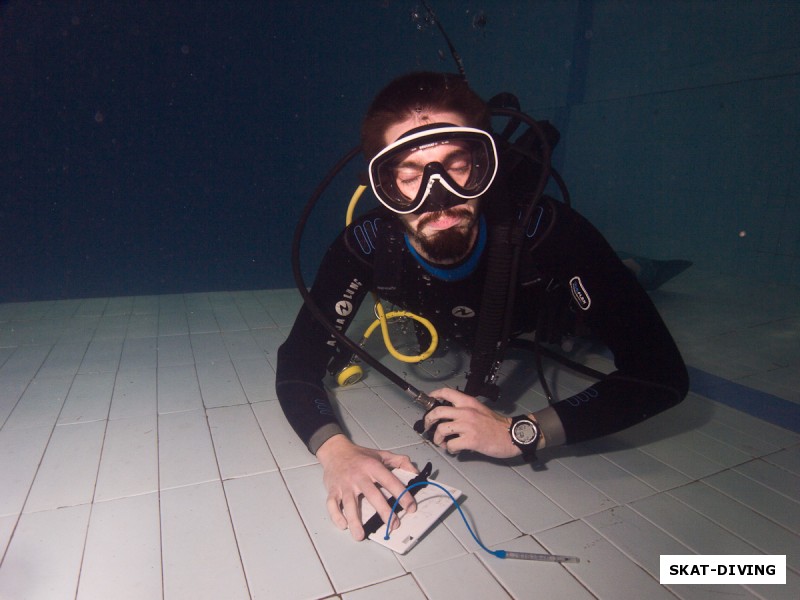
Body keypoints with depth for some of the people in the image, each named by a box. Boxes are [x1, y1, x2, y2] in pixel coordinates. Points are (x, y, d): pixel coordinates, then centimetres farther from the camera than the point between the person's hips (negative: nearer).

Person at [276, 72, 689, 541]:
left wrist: (521, 433, -48)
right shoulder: (367, 245, -38)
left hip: (543, 333, -2)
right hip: (440, 343, 3)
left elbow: (662, 373, -42)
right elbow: (298, 365, -32)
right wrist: (335, 448, -52)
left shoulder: (547, 230, -44)